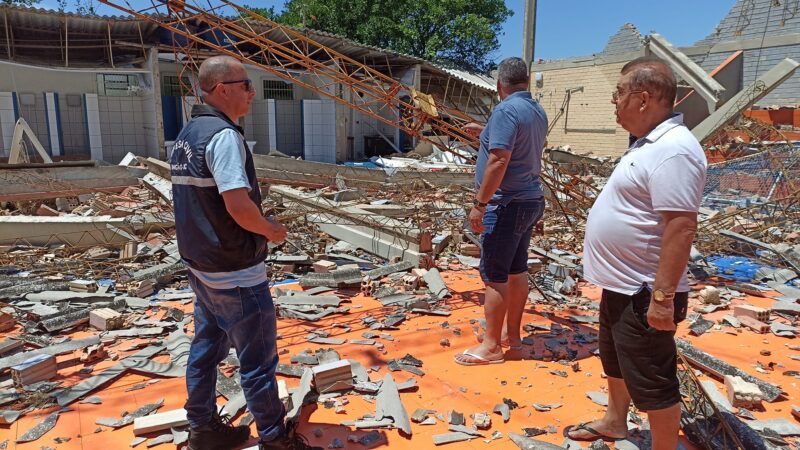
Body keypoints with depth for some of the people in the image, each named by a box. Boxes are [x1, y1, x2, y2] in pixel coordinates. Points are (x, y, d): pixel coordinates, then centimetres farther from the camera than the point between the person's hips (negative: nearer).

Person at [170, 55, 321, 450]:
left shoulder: (186, 135, 10)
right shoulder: (224, 135, -19)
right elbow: (239, 207, -27)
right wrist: (271, 230, -9)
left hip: (200, 265, 9)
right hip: (235, 272, -9)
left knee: (206, 348, 19)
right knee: (257, 359, 3)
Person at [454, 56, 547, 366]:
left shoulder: (506, 110, -17)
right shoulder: (538, 112, 11)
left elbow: (499, 160, -25)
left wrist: (479, 204, -21)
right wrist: (484, 132, 33)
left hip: (507, 204, -9)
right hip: (530, 201, 9)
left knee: (494, 275, -2)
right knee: (517, 270, 16)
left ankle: (491, 346, 7)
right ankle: (512, 334, 27)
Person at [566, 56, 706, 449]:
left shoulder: (673, 150, -24)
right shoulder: (651, 143, 10)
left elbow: (681, 226, -29)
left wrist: (662, 295, -28)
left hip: (642, 293, -11)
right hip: (621, 285, 11)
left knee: (651, 381, 5)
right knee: (615, 360, 27)